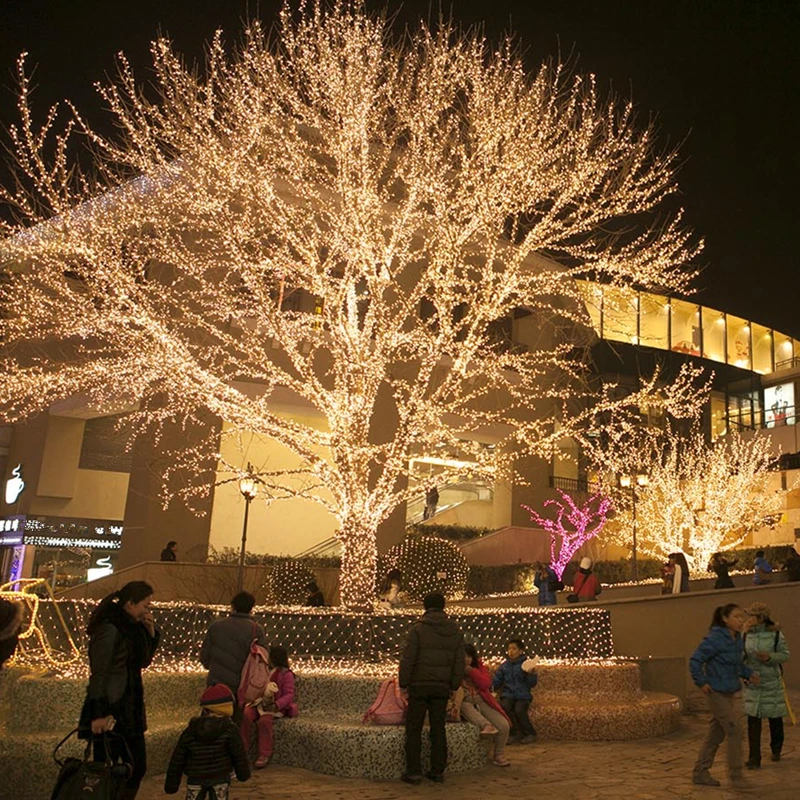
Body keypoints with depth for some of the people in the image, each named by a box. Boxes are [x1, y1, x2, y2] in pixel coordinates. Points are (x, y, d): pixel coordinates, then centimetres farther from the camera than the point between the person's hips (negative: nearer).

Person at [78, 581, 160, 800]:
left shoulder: (131, 627, 9)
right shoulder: (110, 629, -17)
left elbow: (143, 662, 18)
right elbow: (98, 674, -19)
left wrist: (151, 633, 4)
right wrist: (98, 714, -22)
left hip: (129, 710, 9)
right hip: (110, 710, -9)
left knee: (138, 767, 13)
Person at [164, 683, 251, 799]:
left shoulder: (190, 731, -5)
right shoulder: (230, 730, -12)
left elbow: (177, 759, -1)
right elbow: (239, 754, -8)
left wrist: (171, 784, 9)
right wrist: (243, 773, 9)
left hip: (195, 778, 1)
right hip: (220, 777, -1)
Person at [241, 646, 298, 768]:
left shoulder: (286, 674, -2)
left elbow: (289, 695, -9)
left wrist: (276, 705, -25)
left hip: (275, 707, -5)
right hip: (259, 703, 5)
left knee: (264, 720, -34)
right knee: (245, 714, -25)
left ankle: (264, 754, -21)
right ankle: (242, 749, -14)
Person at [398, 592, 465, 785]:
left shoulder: (418, 629, -9)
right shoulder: (456, 632, 5)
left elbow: (408, 660, -11)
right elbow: (459, 663, 7)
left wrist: (403, 684, -3)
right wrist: (454, 686, 14)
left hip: (419, 686, -4)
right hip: (442, 688, 4)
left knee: (414, 729, 4)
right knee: (438, 729, 12)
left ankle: (414, 771, 4)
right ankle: (438, 770, 15)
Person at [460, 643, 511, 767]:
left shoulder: (478, 666, 11)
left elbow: (487, 683, -2)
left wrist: (472, 671, -12)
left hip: (481, 700, 3)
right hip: (464, 701, -3)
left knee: (504, 725, -13)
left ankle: (499, 755, 3)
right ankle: (486, 725, -60)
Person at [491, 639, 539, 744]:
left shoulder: (525, 664, 2)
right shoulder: (504, 666, 13)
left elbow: (532, 684, -4)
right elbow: (496, 681, 12)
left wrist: (531, 674, -22)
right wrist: (491, 686, -8)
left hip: (523, 696, -3)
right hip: (508, 694, 3)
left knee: (519, 710, -30)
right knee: (504, 706, -28)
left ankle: (530, 734, -7)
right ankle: (516, 733, -12)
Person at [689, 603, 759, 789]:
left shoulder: (737, 639, 7)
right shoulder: (715, 639, -19)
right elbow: (695, 660, -18)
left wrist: (749, 674, 5)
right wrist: (701, 683, -19)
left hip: (730, 693, 9)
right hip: (717, 692, -9)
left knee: (716, 734, 13)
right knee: (734, 731, -6)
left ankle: (700, 773, 22)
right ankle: (736, 776, 6)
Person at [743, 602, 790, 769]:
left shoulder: (776, 634, -10)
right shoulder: (747, 635, -1)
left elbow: (785, 655, -5)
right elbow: (742, 656, 8)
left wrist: (769, 657, -22)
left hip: (772, 682, -2)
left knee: (775, 717, 13)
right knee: (753, 720, -3)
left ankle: (776, 750, 39)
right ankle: (754, 759, 1)